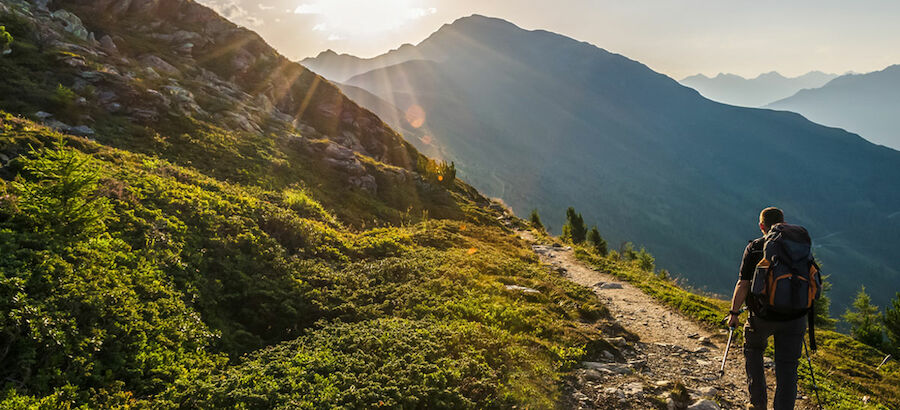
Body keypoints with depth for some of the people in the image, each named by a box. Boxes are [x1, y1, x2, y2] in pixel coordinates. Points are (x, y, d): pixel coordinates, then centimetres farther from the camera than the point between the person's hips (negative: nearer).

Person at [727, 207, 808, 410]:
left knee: (753, 350, 24)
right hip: (792, 317, 1)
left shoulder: (754, 247, -7)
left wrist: (734, 312, -1)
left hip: (762, 316, -1)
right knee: (787, 367, 8)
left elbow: (743, 284, -10)